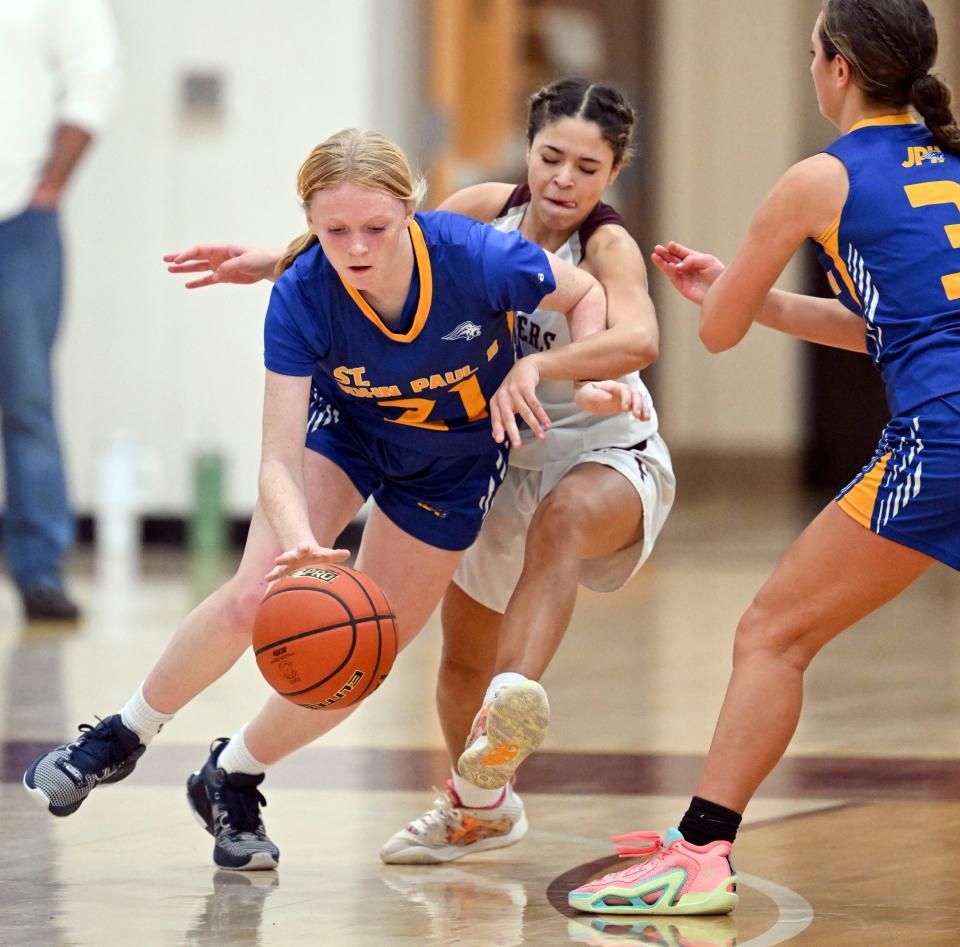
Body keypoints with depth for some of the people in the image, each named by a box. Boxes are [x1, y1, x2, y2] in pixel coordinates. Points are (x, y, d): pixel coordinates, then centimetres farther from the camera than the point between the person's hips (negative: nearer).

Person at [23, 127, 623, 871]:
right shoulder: (302, 296, -33)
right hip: (344, 426, -1)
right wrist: (298, 541, -55)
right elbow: (280, 458, -34)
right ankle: (124, 737, 4)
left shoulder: (477, 259, -35)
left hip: (457, 457, 1)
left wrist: (540, 366, -32)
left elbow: (589, 295, -14)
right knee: (256, 598, -20)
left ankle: (232, 781, 25)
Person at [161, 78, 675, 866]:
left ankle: (513, 705, -60)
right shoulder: (489, 211, -8)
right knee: (465, 653, 16)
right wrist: (272, 262, -7)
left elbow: (638, 338, -46)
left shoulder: (607, 247, -25)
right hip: (504, 457, 7)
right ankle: (479, 806, 42)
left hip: (609, 457, -7)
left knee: (562, 518, -42)